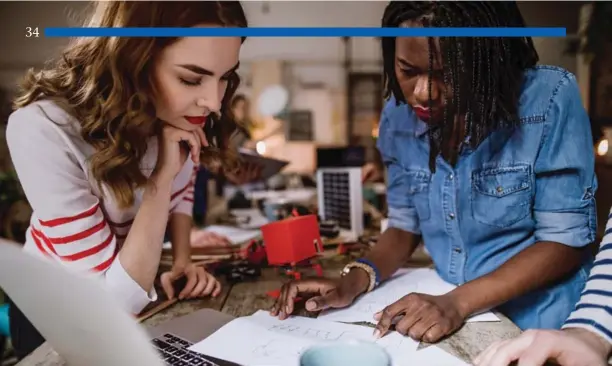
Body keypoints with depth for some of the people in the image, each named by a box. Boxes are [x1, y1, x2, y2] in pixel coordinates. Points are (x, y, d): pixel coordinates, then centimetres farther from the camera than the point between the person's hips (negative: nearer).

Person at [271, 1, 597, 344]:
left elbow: (566, 238, -13)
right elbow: (406, 225, 5)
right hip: (447, 311, 3)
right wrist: (356, 279, -12)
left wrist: (458, 303, -22)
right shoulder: (399, 113, -4)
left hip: (540, 324, -3)